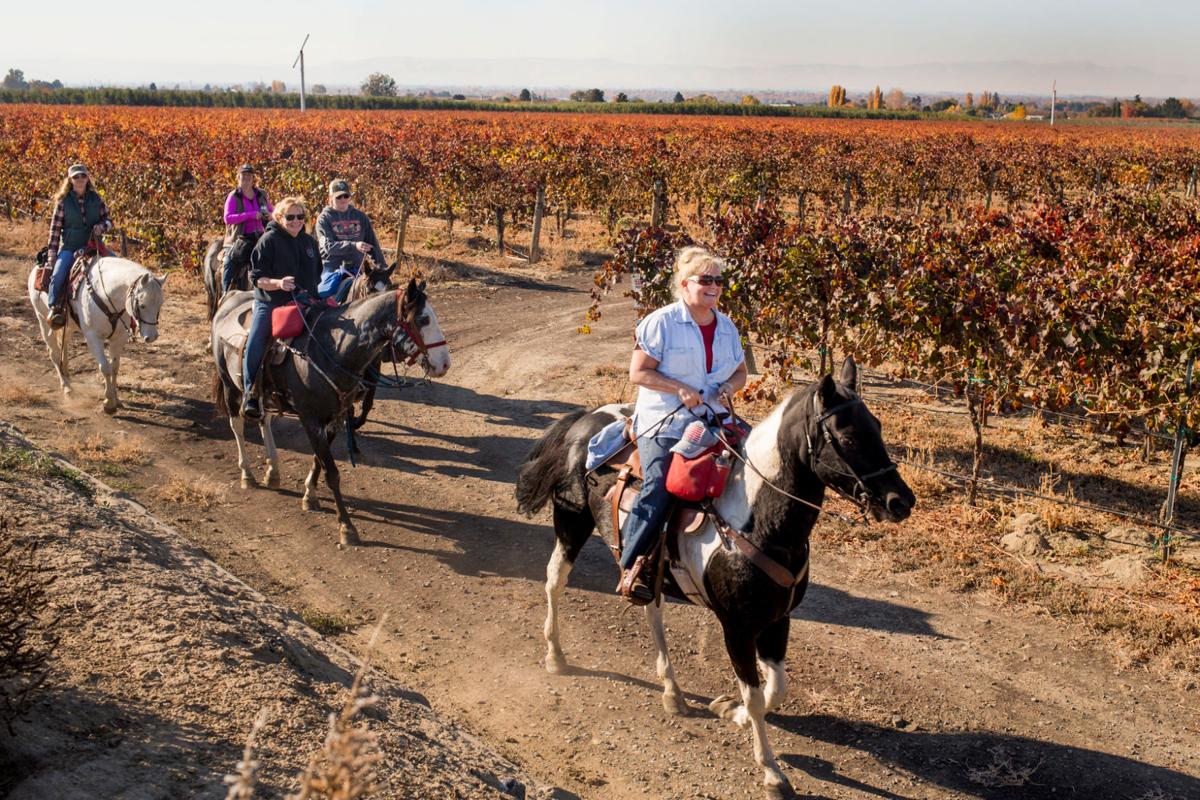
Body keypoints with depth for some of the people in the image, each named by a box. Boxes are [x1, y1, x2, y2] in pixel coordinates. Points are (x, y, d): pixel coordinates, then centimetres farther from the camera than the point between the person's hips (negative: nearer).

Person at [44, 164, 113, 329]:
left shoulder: (95, 199, 6)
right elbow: (55, 228, 1)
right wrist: (51, 255, -5)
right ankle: (54, 308, -16)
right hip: (69, 247, -2)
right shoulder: (63, 201, 1)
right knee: (58, 274, -28)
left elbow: (108, 220, 12)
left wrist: (102, 226, -13)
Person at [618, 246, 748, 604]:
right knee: (659, 487, -23)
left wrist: (729, 388, -2)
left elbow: (740, 372, 22)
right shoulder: (661, 322, -5)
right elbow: (638, 373, -7)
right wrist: (681, 389, -18)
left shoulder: (727, 327, 13)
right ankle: (633, 564, -12)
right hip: (664, 423, -6)